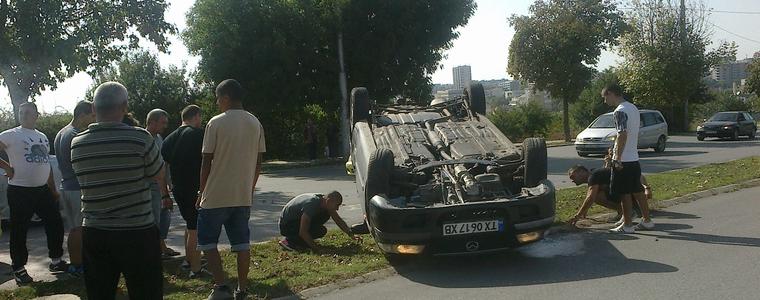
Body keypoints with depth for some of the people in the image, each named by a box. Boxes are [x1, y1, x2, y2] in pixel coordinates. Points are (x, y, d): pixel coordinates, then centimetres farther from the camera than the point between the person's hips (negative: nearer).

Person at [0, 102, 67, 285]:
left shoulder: (42, 137, 13)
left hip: (43, 190, 6)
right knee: (19, 231, 2)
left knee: (55, 224, 10)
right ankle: (19, 269, 14)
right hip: (19, 192, -6)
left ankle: (56, 261, 25)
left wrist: (53, 190, 20)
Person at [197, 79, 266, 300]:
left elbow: (207, 161, -8)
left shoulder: (216, 123, -9)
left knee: (207, 241, 8)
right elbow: (258, 162, 9)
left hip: (216, 196, -5)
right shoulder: (255, 123, 6)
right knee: (242, 242, 10)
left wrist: (201, 191, 2)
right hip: (244, 196, 5)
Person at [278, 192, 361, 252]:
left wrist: (351, 235, 0)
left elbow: (338, 220, 7)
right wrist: (316, 249, -29)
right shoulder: (311, 205, -32)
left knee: (326, 215, -3)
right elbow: (302, 232, -31)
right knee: (321, 231, -22)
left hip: (298, 219, 9)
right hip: (286, 225, -9)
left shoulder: (324, 201, -5)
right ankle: (288, 241, -11)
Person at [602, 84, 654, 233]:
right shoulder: (633, 108, 14)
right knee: (637, 191, 14)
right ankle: (647, 221, 20)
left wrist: (617, 158, -21)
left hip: (623, 160, -9)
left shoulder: (620, 111, -16)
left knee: (625, 193, -2)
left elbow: (623, 135, -23)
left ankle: (627, 225, 5)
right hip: (634, 158, 9)